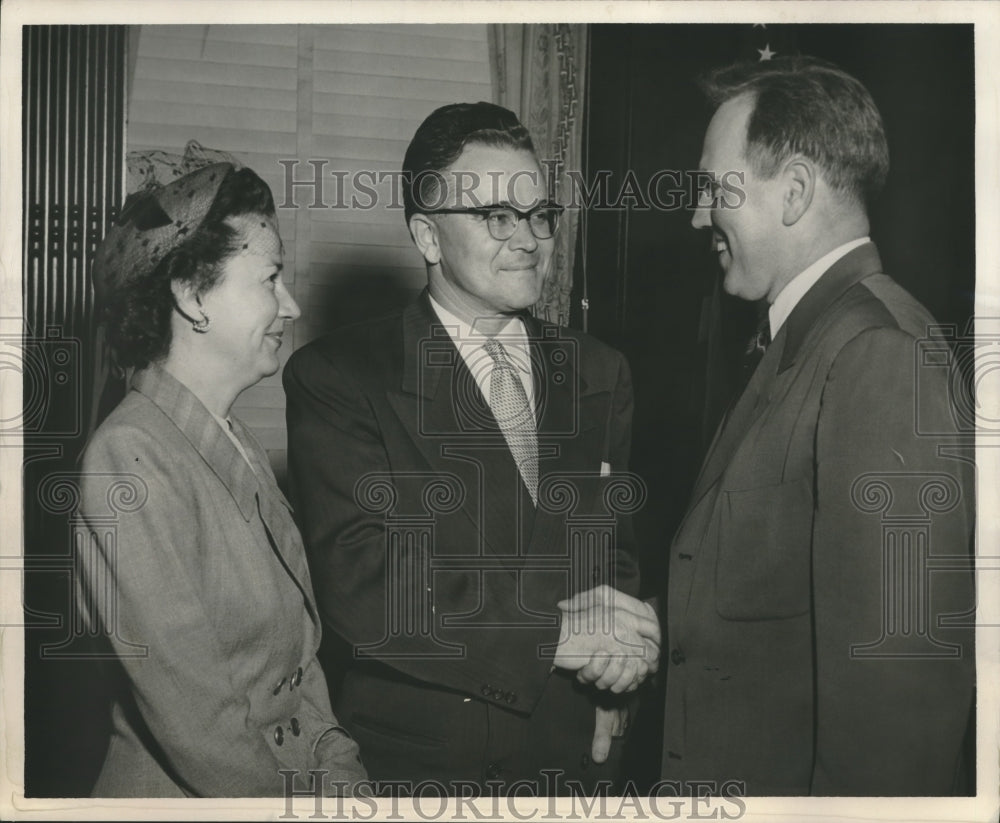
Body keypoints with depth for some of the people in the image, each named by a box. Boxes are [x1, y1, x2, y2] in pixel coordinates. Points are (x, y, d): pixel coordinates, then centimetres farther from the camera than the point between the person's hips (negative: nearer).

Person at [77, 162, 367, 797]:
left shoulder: (238, 448, 12)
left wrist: (341, 768, 1)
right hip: (190, 793, -7)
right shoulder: (131, 457, -15)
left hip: (291, 774, 7)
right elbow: (193, 718, -18)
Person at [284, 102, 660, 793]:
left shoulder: (600, 375, 6)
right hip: (415, 757, -4)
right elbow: (358, 584, -20)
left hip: (572, 756, 4)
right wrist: (554, 631, -22)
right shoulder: (337, 378, -10)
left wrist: (614, 669, -8)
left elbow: (616, 552, 10)